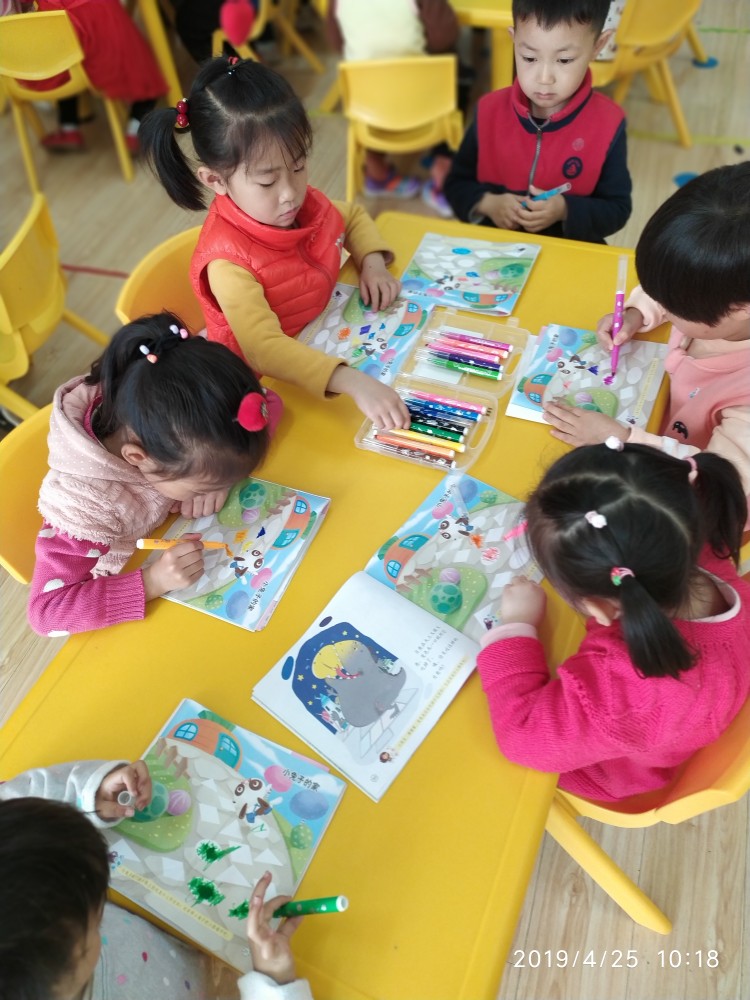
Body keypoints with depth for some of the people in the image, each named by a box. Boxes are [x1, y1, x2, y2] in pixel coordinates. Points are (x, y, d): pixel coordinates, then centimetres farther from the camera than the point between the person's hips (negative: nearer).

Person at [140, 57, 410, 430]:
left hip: (326, 344, 8)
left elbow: (354, 217, 16)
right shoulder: (228, 260, -27)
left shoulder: (304, 203, -6)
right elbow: (264, 348, -39)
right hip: (271, 383, -8)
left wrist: (373, 263, -4)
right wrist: (354, 382, -50)